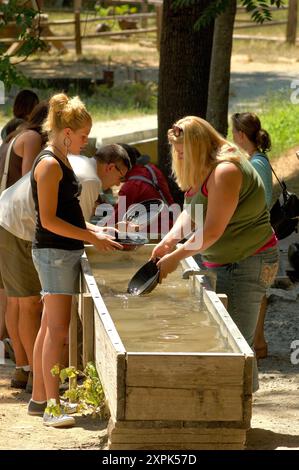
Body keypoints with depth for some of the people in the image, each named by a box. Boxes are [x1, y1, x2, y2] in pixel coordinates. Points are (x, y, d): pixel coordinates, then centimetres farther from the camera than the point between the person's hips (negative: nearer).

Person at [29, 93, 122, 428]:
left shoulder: (61, 162, 15)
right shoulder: (49, 164, -16)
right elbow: (49, 220, -19)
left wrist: (93, 231, 12)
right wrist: (91, 237, -17)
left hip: (64, 253, 10)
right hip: (54, 252, -10)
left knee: (49, 328, 13)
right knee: (57, 328, -11)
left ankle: (39, 398, 18)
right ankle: (52, 406, -12)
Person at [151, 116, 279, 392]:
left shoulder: (226, 171, -21)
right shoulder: (204, 172, 12)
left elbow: (212, 230, -23)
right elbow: (191, 212, 17)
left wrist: (175, 257, -17)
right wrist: (170, 240, -1)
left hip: (247, 264, -10)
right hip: (221, 263, 10)